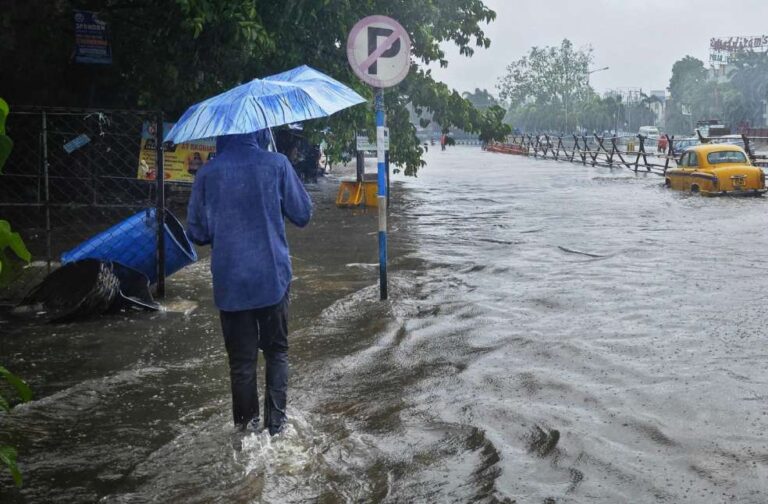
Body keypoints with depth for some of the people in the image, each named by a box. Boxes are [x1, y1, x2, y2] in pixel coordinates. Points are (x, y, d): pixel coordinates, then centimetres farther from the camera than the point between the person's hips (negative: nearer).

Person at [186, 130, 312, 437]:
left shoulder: (208, 173, -5)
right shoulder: (277, 164, -7)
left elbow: (197, 233, -1)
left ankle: (247, 424, 17)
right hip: (273, 277, 0)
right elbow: (303, 215, 0)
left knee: (241, 359, 11)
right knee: (277, 351, 15)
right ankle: (276, 423, 16)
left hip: (230, 282, 0)